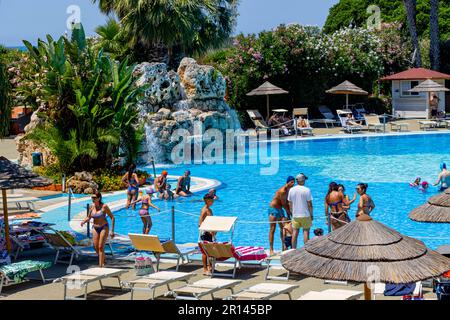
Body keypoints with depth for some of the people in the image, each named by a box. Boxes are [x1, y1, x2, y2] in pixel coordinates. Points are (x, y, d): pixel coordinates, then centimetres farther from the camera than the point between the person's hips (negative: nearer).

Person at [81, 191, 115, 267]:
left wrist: (112, 230, -15)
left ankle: (101, 265, -7)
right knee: (96, 247, 3)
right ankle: (103, 257, 32)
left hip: (104, 228, -5)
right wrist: (84, 222, -10)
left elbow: (112, 217, -11)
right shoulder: (91, 207, -1)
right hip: (95, 228, 5)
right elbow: (89, 217, 12)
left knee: (101, 247, -11)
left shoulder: (104, 207, -15)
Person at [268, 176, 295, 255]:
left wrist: (288, 215, 2)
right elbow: (284, 204, -19)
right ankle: (271, 250, -5)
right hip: (273, 209, -9)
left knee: (283, 229, 6)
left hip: (280, 210, 9)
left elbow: (287, 204, 7)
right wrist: (290, 213, -9)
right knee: (272, 229, -7)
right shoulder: (282, 191, -23)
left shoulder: (289, 191, 5)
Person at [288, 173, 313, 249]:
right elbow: (309, 204, -8)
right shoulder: (307, 190, -10)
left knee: (295, 232, 7)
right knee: (306, 231, 2)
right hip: (305, 214, -4)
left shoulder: (291, 190, 3)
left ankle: (293, 249, 8)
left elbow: (290, 204, 8)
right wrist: (312, 214, 1)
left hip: (295, 215, 4)